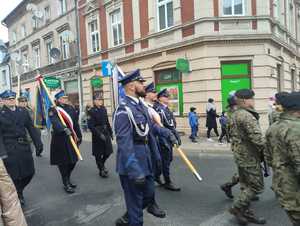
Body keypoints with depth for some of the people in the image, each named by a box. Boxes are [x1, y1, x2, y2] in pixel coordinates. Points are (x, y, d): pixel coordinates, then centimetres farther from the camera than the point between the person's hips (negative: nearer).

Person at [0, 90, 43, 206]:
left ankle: (19, 191, 39)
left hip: (24, 146, 4)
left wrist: (38, 144, 2)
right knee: (14, 176, 4)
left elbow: (31, 128, 7)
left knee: (29, 172, 11)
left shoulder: (23, 111, 9)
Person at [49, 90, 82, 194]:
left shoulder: (71, 108, 12)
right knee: (63, 162, 1)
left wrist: (79, 136, 11)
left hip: (72, 138, 6)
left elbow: (76, 123, 13)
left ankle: (68, 180, 32)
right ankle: (66, 184, 16)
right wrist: (64, 129, -42)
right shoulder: (53, 110, -6)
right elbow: (55, 122, -25)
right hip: (60, 139, -6)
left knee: (73, 160, 11)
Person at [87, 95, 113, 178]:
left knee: (108, 151, 8)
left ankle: (102, 164, 36)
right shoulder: (91, 111, -11)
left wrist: (110, 132, 12)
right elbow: (90, 125, -16)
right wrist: (99, 134, -21)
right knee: (98, 154, 6)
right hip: (97, 135, -5)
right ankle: (101, 170, 24)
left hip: (106, 133, 5)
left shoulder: (104, 109, 7)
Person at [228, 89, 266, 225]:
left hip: (240, 155, 10)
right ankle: (237, 208, 9)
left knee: (247, 185, 18)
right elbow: (257, 138, -25)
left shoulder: (235, 115, 11)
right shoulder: (247, 116, -21)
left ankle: (245, 212, 28)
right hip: (249, 157, -10)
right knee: (257, 187, 3)